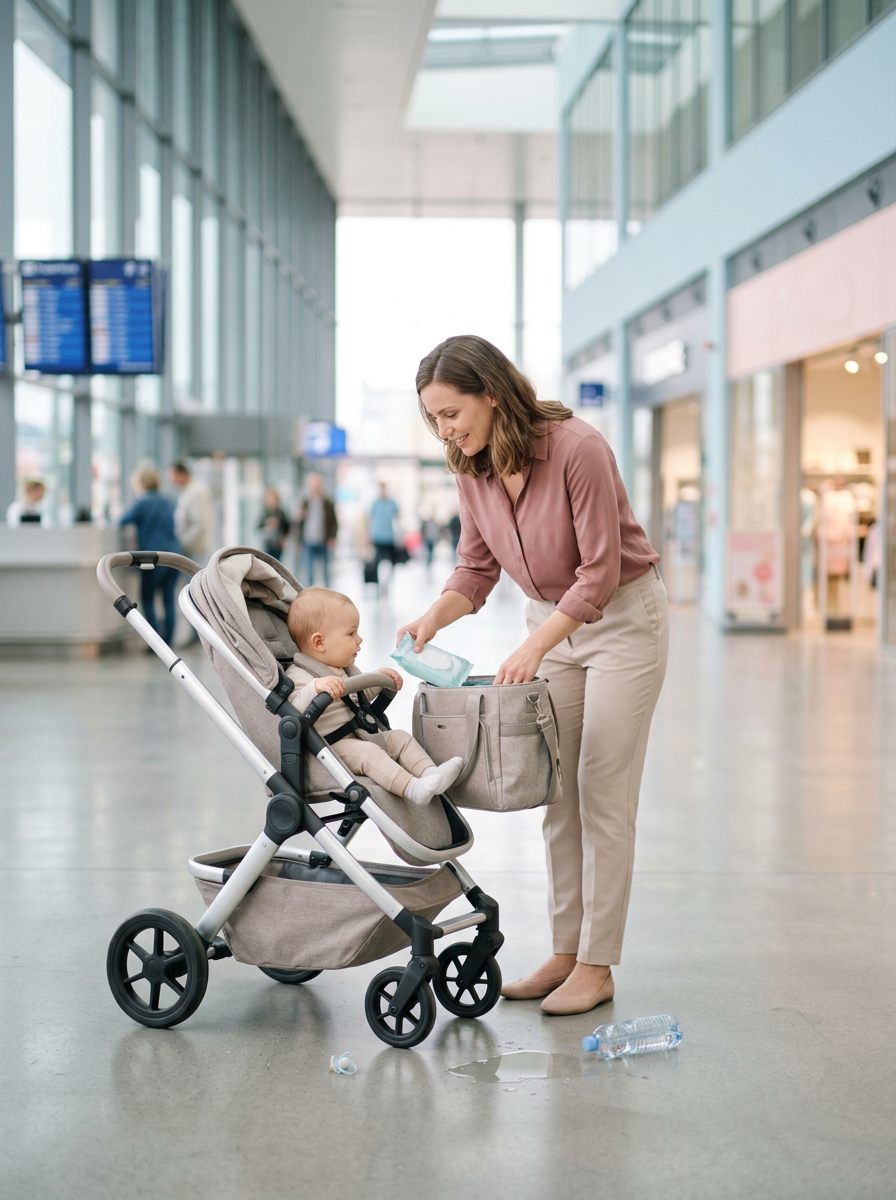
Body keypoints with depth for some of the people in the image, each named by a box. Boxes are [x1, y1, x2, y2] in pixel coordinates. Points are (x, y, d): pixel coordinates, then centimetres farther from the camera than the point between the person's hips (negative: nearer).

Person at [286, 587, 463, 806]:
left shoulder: (341, 671, 19)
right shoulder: (298, 676, -13)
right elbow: (294, 713, -31)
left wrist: (379, 678, 24)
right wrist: (316, 688, -46)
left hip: (357, 737, 10)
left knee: (399, 737, 0)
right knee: (367, 752, -31)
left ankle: (429, 771, -21)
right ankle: (412, 788, -46)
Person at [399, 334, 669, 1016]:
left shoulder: (577, 448, -26)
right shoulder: (471, 468, -6)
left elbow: (599, 572, -25)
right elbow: (476, 568, 2)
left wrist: (533, 648, -31)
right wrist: (435, 617, -17)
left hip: (624, 617, -7)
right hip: (552, 620, 7)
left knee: (603, 795, -6)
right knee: (557, 794, 8)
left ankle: (597, 967, 2)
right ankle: (566, 953, 17)